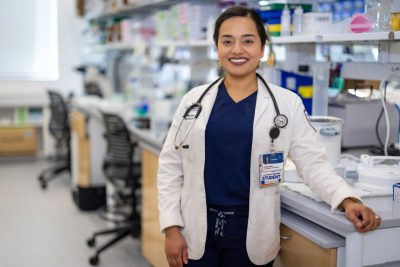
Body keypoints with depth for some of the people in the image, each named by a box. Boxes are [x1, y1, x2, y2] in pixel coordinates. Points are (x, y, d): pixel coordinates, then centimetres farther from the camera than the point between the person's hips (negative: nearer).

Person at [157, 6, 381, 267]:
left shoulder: (287, 103, -3)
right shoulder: (194, 100, 1)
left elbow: (314, 163, -2)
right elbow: (171, 165, 3)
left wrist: (348, 200, -19)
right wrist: (171, 228, -2)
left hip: (252, 233, -1)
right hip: (197, 229, 1)